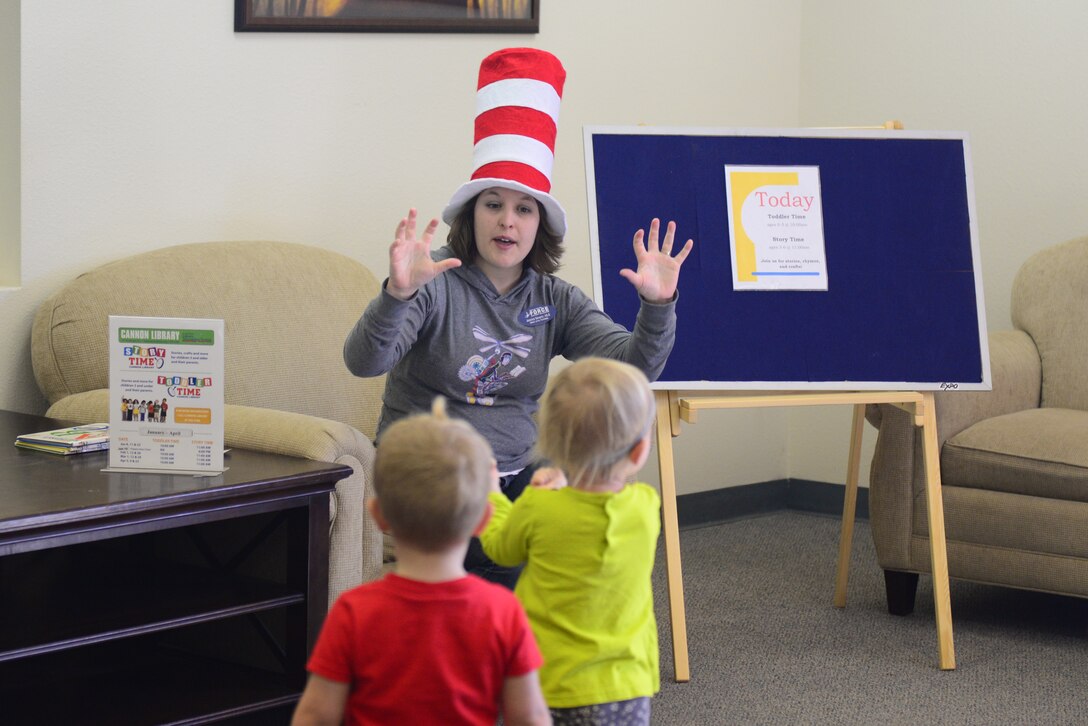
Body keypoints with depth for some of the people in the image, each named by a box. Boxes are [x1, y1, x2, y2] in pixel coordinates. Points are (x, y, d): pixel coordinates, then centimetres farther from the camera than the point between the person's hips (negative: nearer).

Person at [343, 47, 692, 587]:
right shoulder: (437, 285, -8)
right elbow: (363, 361, -22)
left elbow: (633, 366, -5)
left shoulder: (555, 300, 7)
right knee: (521, 577, -29)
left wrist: (657, 307, -24)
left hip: (519, 475, 5)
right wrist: (398, 294, -40)